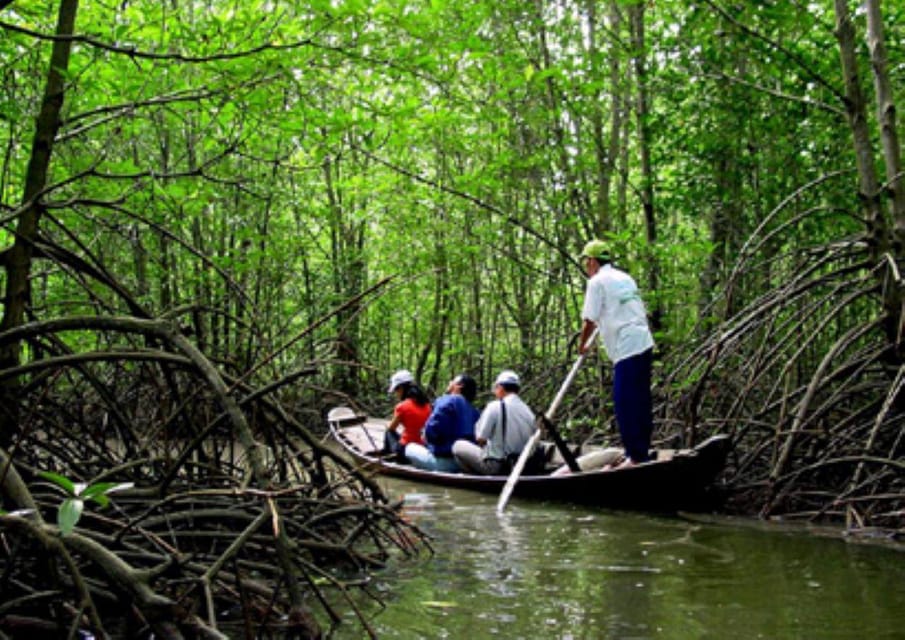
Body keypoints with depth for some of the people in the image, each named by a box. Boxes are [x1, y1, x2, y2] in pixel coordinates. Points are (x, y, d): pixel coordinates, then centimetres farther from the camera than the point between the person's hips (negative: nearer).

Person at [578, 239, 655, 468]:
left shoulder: (597, 282, -5)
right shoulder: (624, 277, 20)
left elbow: (589, 321, -6)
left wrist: (582, 344, 11)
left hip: (628, 349, -9)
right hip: (645, 344, 9)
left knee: (625, 404, -6)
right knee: (640, 401, 13)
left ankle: (636, 456, -5)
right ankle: (642, 452, 19)